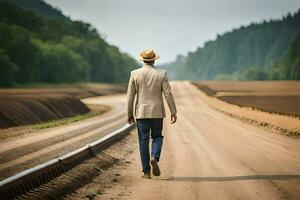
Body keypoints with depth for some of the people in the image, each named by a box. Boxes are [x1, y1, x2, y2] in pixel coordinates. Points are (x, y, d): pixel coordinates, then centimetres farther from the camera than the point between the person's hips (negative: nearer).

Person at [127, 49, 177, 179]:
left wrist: (129, 114, 7)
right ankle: (155, 158, -12)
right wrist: (173, 112, -1)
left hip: (141, 112, 0)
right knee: (157, 137, 16)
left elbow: (130, 96, -1)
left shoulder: (135, 74, -3)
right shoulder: (161, 74, -4)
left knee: (143, 141, 6)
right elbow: (168, 94, -7)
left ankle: (146, 172, 3)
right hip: (157, 112, 0)